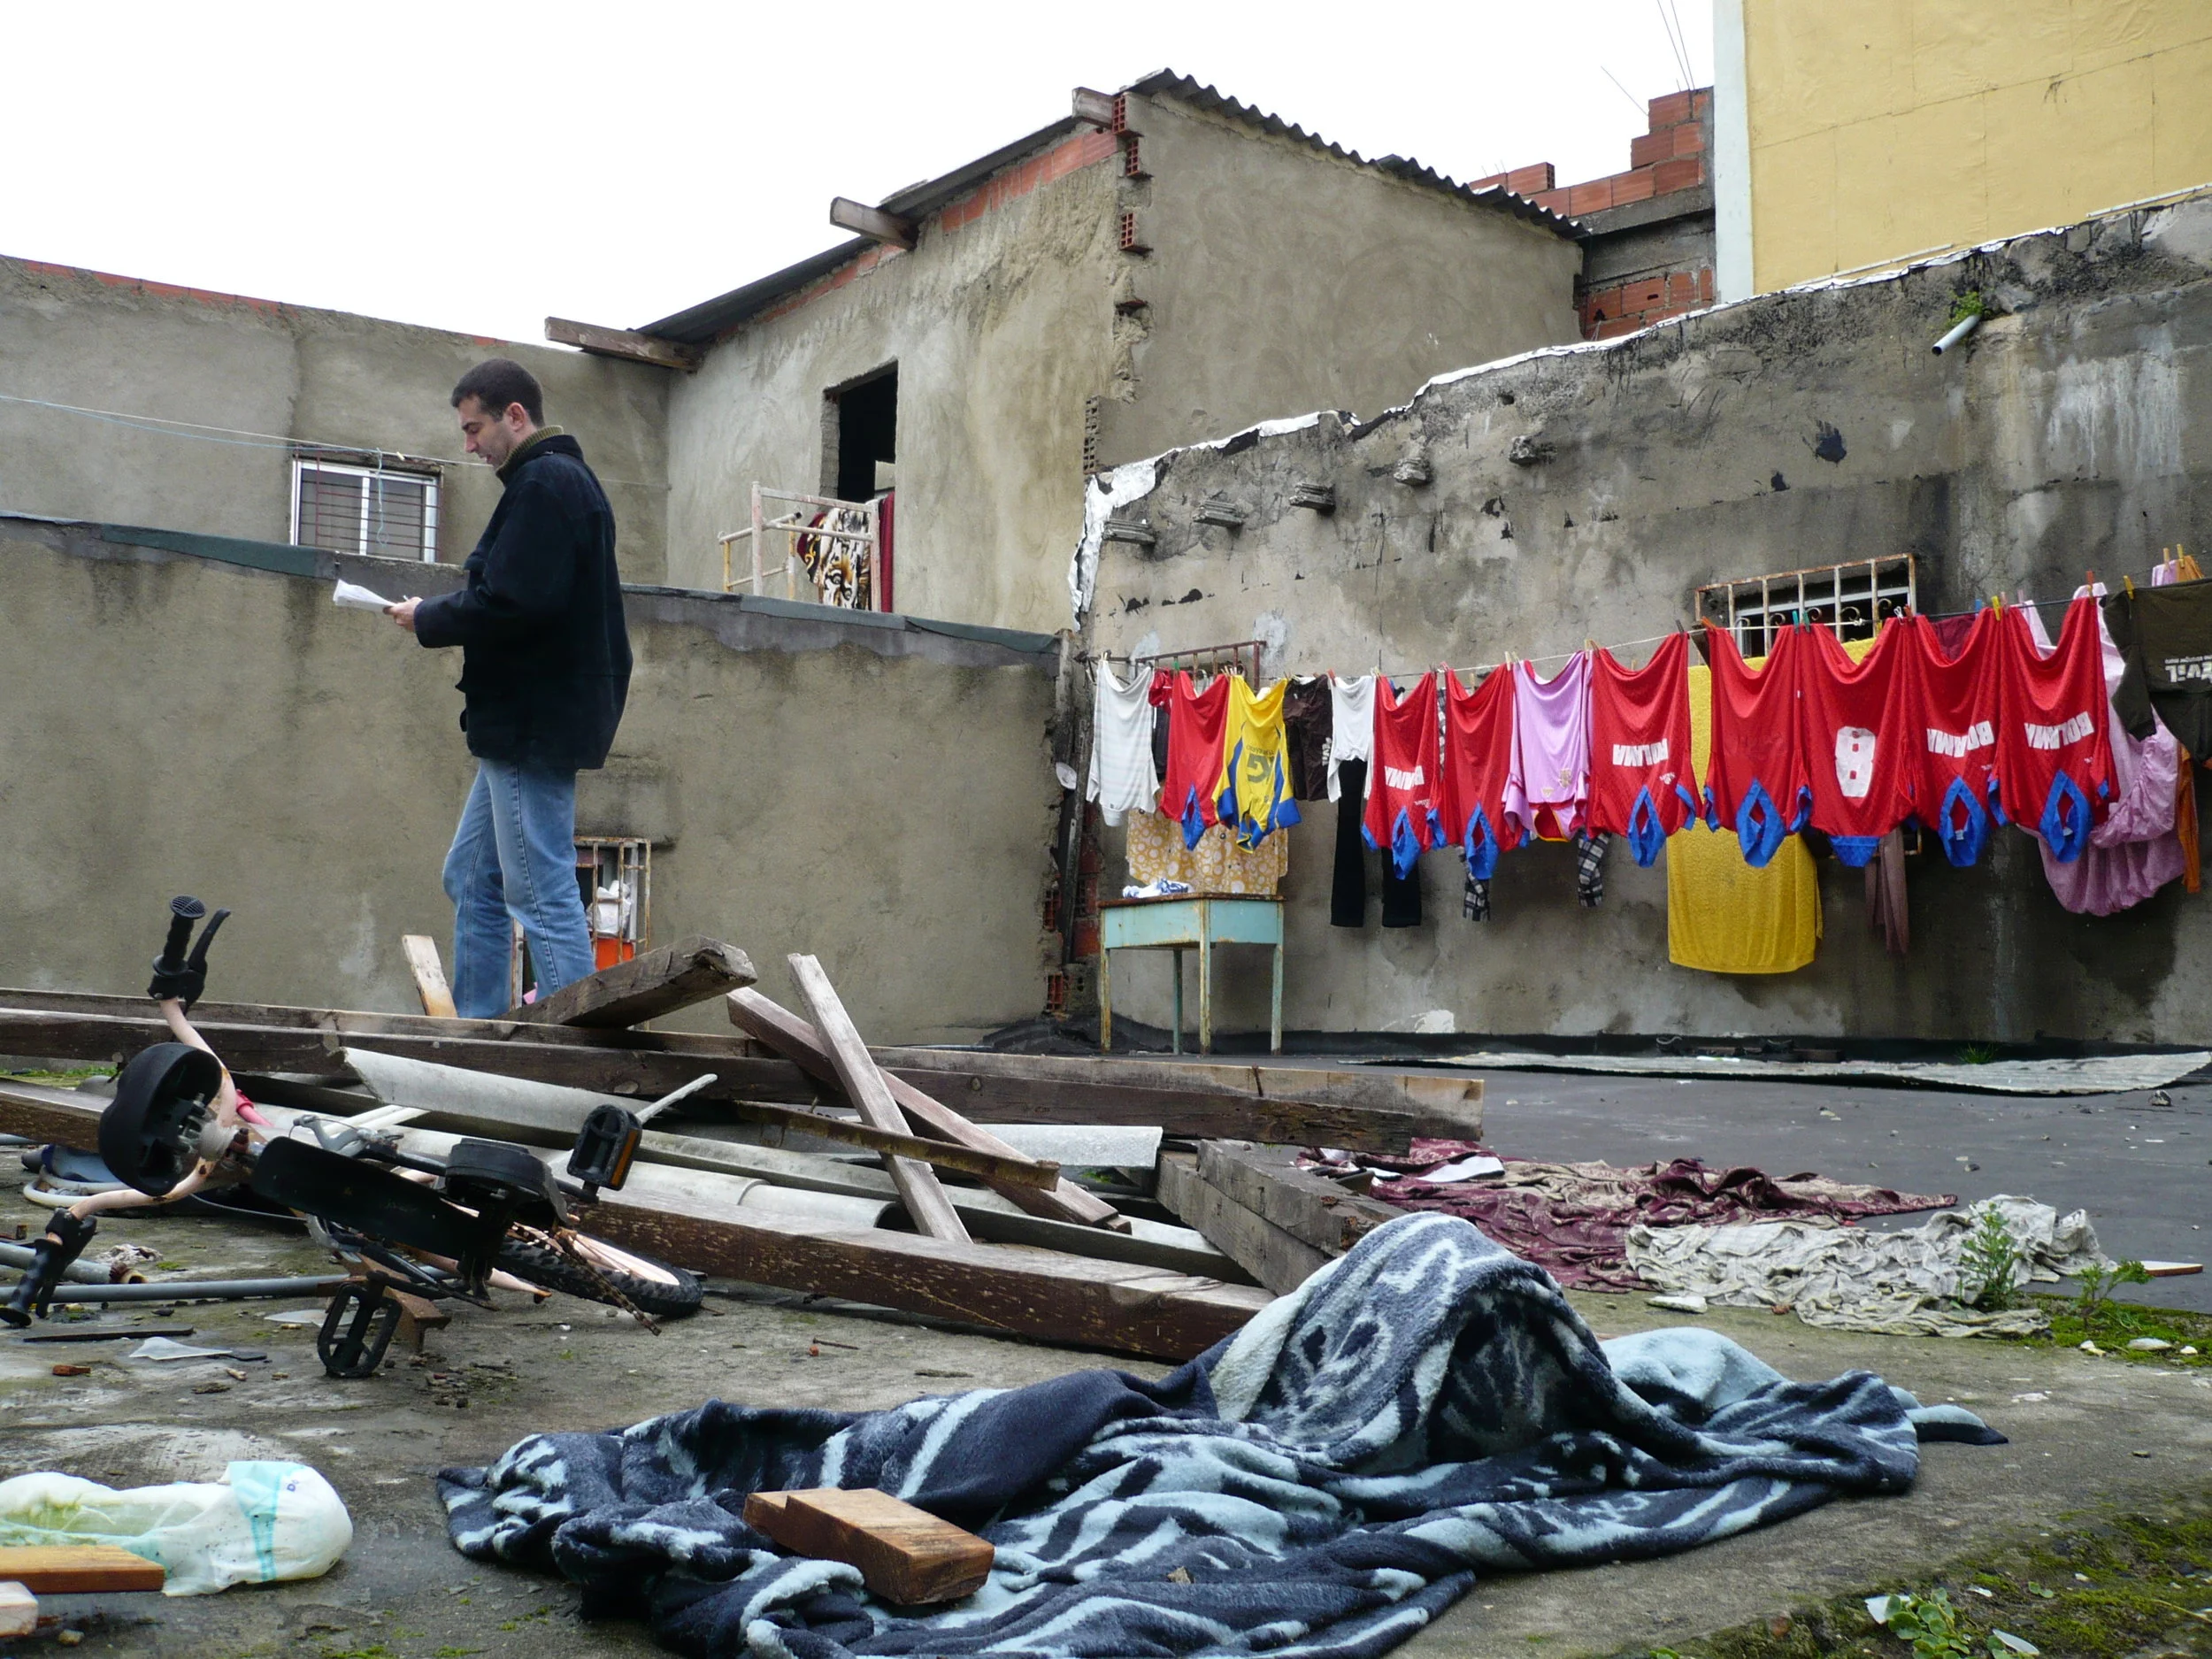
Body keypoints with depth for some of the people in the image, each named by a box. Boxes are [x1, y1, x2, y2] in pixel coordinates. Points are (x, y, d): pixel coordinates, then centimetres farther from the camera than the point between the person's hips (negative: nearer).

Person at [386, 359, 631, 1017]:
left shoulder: (545, 483, -14)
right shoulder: (564, 479, 19)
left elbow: (511, 604, -23)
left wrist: (429, 619, -8)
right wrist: (441, 613, 9)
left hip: (535, 722, -11)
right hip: (527, 721, 11)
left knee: (544, 896, -9)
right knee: (471, 881, 16)